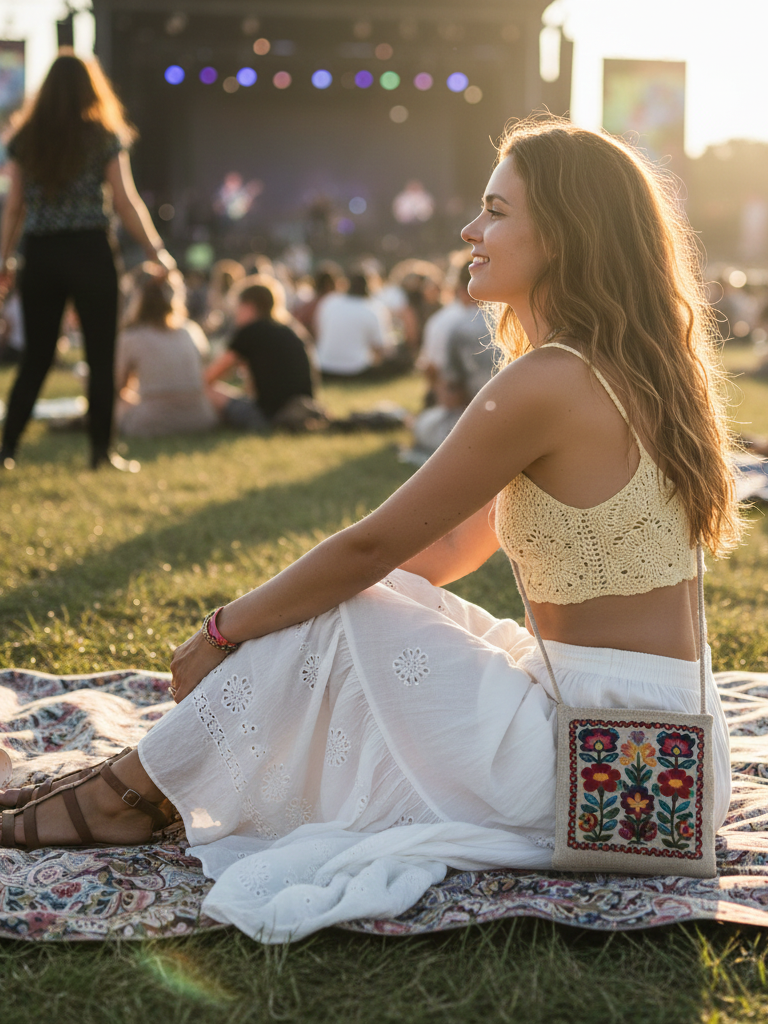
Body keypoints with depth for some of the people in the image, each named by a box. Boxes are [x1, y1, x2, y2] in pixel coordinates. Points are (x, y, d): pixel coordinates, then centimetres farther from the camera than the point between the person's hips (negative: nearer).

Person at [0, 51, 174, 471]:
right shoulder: (104, 137, -2)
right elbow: (126, 203, -4)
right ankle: (101, 450, 6)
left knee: (35, 357, 10)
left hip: (39, 254, 3)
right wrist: (156, 252, 3)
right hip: (89, 251, -3)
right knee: (101, 356, 5)